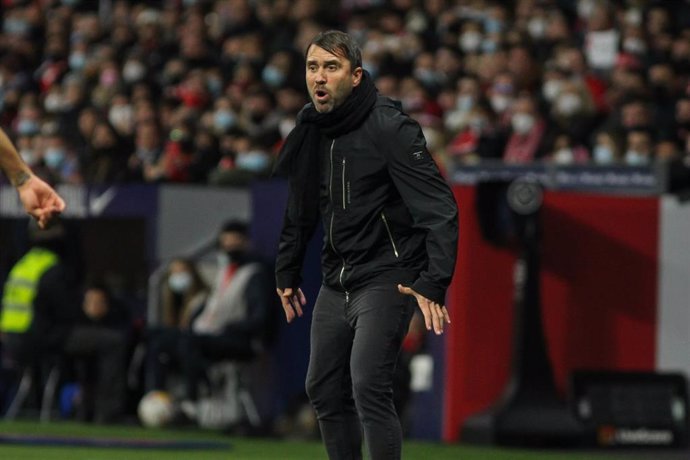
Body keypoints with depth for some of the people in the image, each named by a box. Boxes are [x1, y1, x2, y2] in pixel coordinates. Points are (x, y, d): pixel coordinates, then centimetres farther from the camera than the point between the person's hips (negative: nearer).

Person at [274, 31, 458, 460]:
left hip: (385, 279, -8)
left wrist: (433, 282, -29)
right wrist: (287, 272, 25)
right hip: (336, 282, 8)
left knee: (368, 388, -19)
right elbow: (301, 210, 22)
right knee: (324, 390, 12)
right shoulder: (310, 131, 6)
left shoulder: (390, 128, -16)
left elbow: (438, 207, -21)